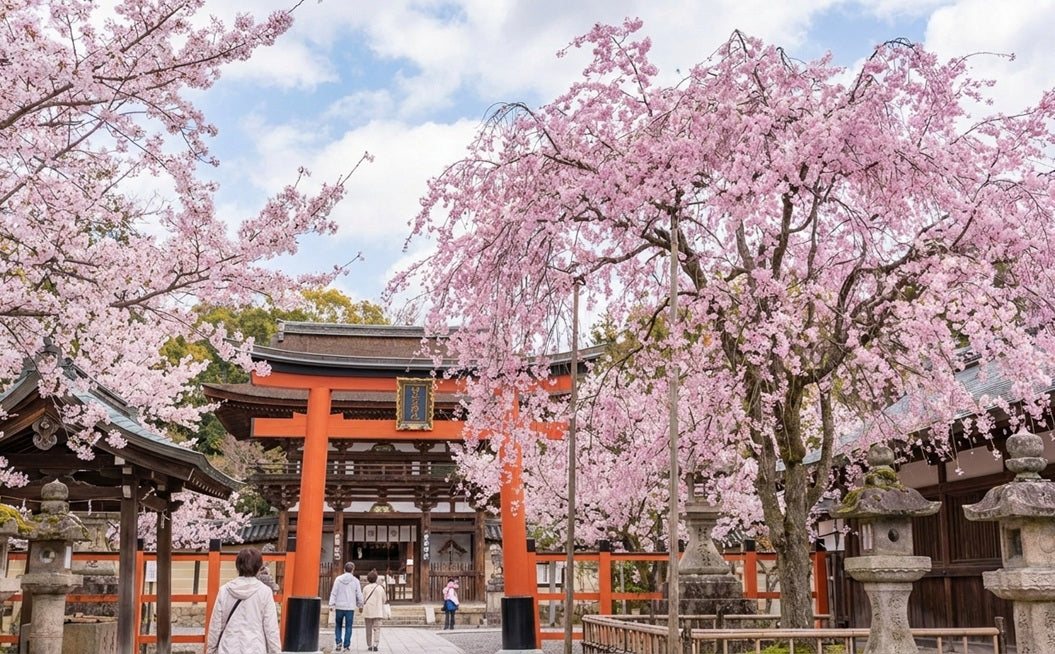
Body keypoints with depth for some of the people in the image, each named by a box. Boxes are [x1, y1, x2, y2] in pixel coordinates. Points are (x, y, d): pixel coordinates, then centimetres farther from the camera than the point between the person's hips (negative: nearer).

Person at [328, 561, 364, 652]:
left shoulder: (338, 579, 1)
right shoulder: (355, 581, -2)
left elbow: (333, 593, -2)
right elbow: (359, 595, 2)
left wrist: (332, 604, -1)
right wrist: (360, 605, 14)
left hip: (339, 607, 1)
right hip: (350, 607, -1)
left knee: (338, 626, 16)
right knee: (348, 627, 5)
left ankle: (338, 642, 3)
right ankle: (346, 646, 4)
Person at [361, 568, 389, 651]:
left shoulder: (366, 588, -3)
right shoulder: (380, 588, -1)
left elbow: (363, 600, -2)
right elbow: (384, 600, 7)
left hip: (368, 611, 0)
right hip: (378, 612, 0)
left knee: (369, 629, 11)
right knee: (377, 628, 0)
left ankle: (369, 646, 15)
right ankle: (375, 644, -16)